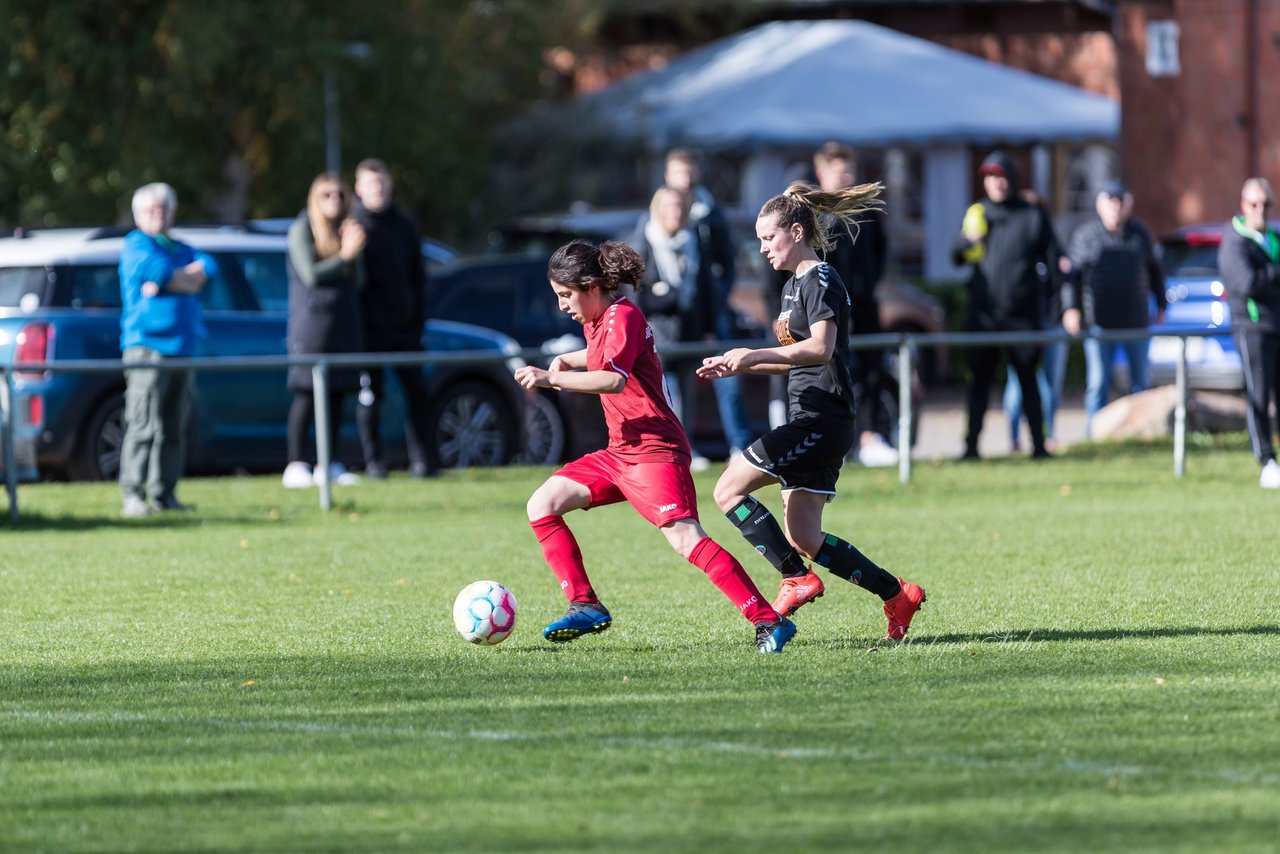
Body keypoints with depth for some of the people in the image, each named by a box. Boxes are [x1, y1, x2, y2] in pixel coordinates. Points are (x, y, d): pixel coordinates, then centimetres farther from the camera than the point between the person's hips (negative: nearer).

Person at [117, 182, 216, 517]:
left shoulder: (181, 249, 23)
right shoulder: (136, 244, 4)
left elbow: (208, 267, 3)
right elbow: (158, 269, -15)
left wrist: (170, 278, -12)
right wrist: (189, 279, 3)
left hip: (181, 347, 7)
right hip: (146, 344, -7)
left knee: (174, 428, 5)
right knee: (143, 424, -13)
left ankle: (164, 493, 9)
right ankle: (133, 495, -15)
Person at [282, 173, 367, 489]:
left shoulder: (347, 229, 14)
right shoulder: (302, 230, -2)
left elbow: (358, 282, 10)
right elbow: (310, 275, -11)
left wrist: (354, 253, -6)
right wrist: (344, 256, -11)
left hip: (344, 320, 6)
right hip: (312, 319, -6)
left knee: (337, 392, 4)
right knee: (307, 393, -10)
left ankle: (330, 465, 8)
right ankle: (296, 465, -10)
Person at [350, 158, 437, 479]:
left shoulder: (404, 225, 10)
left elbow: (418, 276, 14)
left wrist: (418, 317, 5)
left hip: (404, 327, 3)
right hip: (369, 328, -3)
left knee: (415, 392, 0)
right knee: (369, 395, -1)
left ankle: (422, 458, 2)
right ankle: (374, 461, 4)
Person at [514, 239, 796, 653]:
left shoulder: (622, 317, -14)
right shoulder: (599, 319, 15)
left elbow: (614, 379, -32)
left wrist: (552, 379, -30)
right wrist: (565, 361, 21)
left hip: (655, 450, -10)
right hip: (619, 452, 10)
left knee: (685, 538, -23)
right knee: (542, 505, 5)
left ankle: (769, 621, -25)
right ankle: (586, 607, 4)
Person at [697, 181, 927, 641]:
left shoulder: (821, 281, -10)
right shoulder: (795, 285, 20)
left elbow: (820, 348, -26)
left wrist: (756, 355, -32)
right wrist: (736, 365, 18)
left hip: (822, 421, -10)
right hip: (808, 420, 10)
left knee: (729, 489, -15)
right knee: (804, 540, 7)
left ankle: (797, 579, -12)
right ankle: (897, 595, 13)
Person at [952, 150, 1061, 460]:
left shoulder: (1033, 215, 5)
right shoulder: (977, 213, 10)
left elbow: (1052, 259, 7)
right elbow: (956, 255, 7)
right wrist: (968, 239, -14)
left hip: (1023, 313, -1)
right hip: (982, 312, 1)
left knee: (1028, 380, 3)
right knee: (979, 380, 1)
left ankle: (1038, 443, 6)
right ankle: (972, 444, 2)